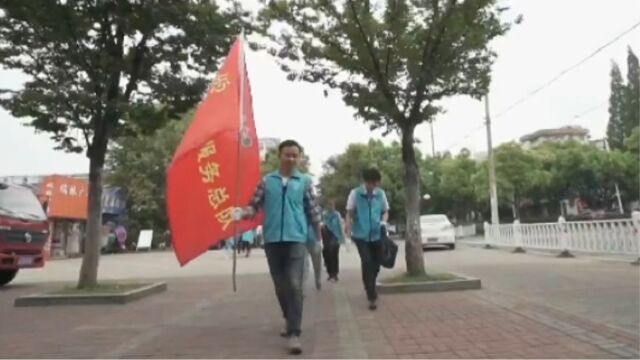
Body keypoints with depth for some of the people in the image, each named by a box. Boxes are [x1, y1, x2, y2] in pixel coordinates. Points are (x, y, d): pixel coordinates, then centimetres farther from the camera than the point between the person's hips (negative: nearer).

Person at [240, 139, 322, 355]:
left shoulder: (305, 181, 4)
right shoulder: (266, 180, 6)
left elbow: (313, 211, 6)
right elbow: (255, 205, 5)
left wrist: (319, 238, 8)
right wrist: (242, 213, -17)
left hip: (296, 239, -2)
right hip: (272, 240, 2)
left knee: (294, 285, -12)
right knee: (280, 286, 14)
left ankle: (294, 333, -7)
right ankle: (290, 321, 35)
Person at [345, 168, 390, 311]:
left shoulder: (381, 194, 1)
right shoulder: (355, 193, -7)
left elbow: (385, 211, 11)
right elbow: (349, 214, -3)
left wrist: (383, 222, -10)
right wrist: (348, 232, -12)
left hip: (377, 235, 3)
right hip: (361, 235, -3)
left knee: (375, 265, 12)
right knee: (367, 263, -15)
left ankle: (371, 290, 37)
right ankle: (371, 296, -7)